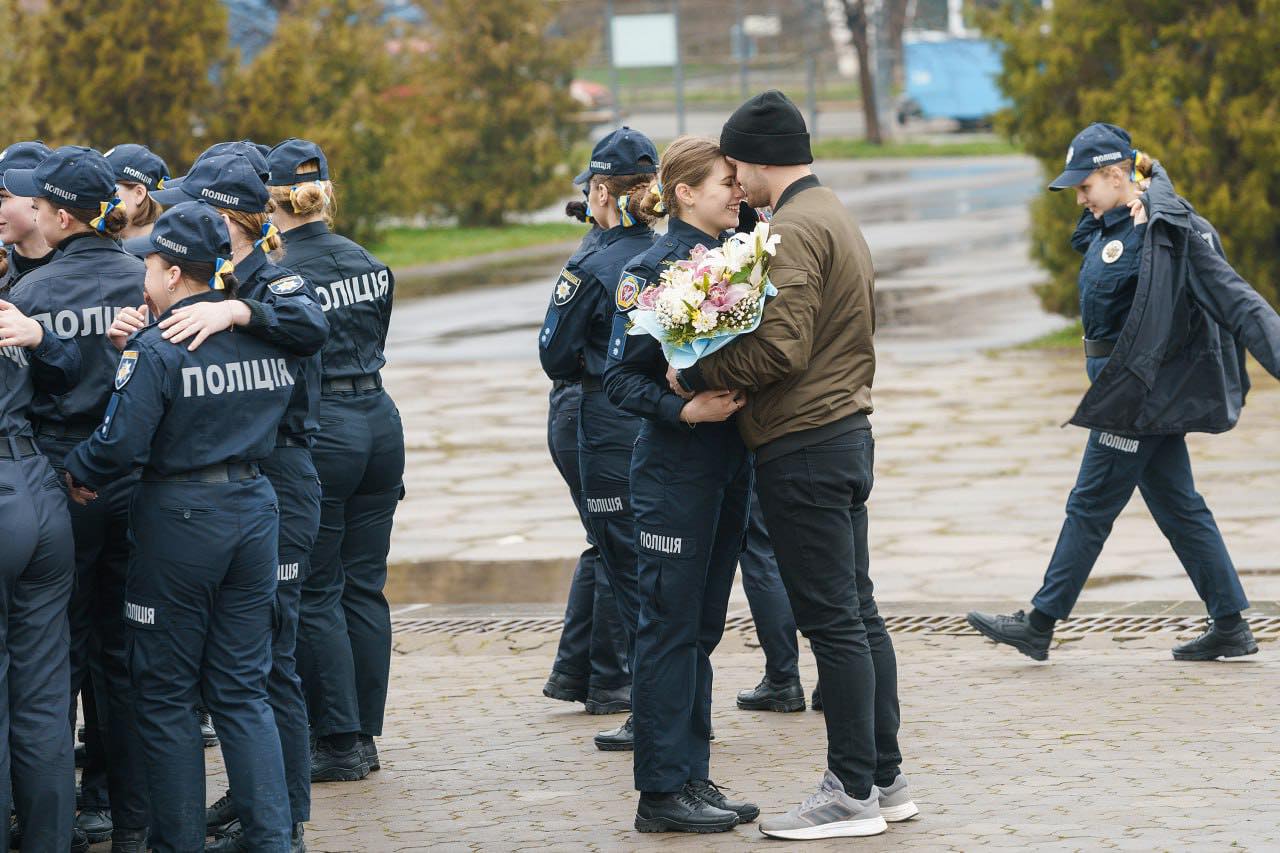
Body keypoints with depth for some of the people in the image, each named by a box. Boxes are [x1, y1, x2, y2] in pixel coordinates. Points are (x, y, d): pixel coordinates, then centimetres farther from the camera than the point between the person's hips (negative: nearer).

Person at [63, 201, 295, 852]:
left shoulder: (157, 350, -15)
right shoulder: (267, 339, 3)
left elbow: (121, 443, -19)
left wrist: (78, 471, -2)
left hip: (179, 518, -6)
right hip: (254, 510, 6)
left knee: (165, 695, 6)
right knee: (243, 689, 12)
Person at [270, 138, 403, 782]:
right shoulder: (368, 262, 7)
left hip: (319, 433, -7)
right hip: (380, 421, 7)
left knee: (315, 594, 1)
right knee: (364, 585, 12)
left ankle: (339, 744, 1)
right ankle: (364, 733, 16)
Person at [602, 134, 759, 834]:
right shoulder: (653, 269, -11)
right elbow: (619, 377, -12)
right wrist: (684, 409, -24)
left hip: (729, 460, 8)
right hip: (674, 467, -8)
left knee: (702, 626, 12)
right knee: (671, 626, -4)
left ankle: (690, 777, 18)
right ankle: (662, 790, 1)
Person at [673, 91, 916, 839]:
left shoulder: (795, 231, -16)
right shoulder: (836, 217, 18)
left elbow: (780, 348, -24)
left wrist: (698, 375, -15)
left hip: (804, 447, -10)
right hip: (846, 430, 10)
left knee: (833, 621, -6)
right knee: (857, 614, 13)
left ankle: (852, 792, -3)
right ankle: (885, 778, 18)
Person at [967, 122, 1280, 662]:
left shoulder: (1166, 233, -17)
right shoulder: (1111, 224, 8)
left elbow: (1230, 295, -20)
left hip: (1139, 390, -10)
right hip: (1134, 389, 10)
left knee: (1091, 505, -1)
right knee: (1177, 505, 11)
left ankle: (1040, 625, 7)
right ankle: (1231, 626, 15)